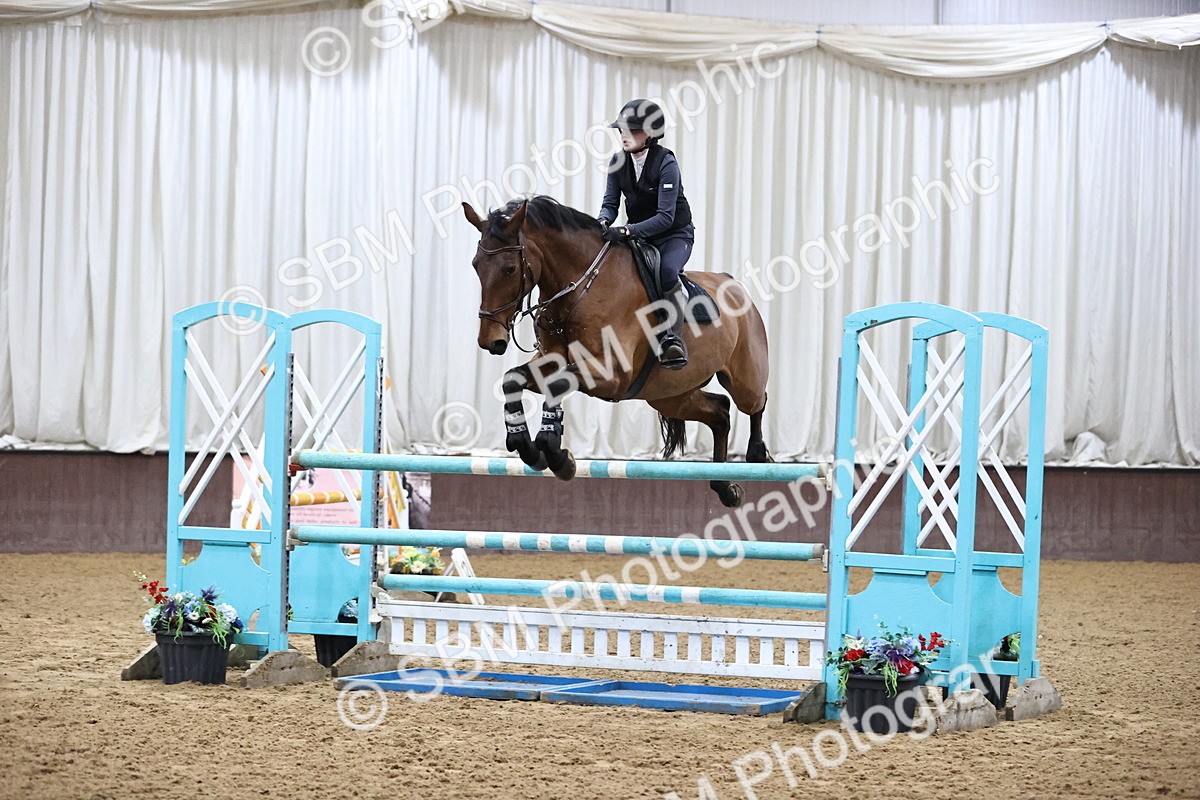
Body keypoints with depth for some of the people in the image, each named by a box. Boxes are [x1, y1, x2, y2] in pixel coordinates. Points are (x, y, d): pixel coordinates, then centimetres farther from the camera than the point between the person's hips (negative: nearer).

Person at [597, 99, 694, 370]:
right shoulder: (619, 162, -2)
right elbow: (610, 203, 0)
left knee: (666, 271, -36)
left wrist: (628, 230, -39)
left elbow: (665, 217, -26)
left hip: (675, 235, -6)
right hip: (639, 234, 6)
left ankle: (673, 337, -32)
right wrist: (603, 222, -25)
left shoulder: (665, 163, -20)